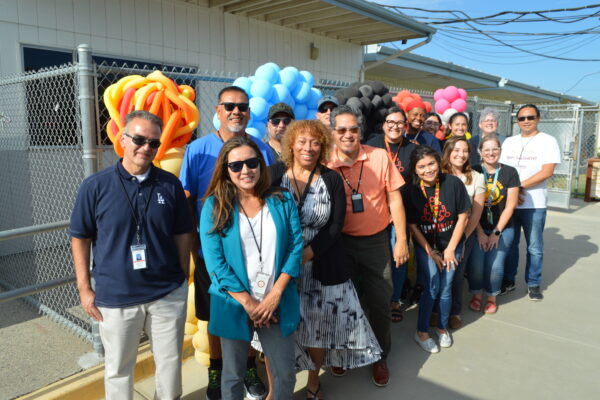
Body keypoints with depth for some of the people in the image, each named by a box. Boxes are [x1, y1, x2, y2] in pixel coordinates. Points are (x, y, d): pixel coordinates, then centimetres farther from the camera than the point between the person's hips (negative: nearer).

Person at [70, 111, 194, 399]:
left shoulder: (170, 184, -2)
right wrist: (84, 288, -1)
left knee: (171, 363, 16)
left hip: (168, 294, 1)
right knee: (118, 367, 16)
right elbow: (80, 238, 0)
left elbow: (182, 234, 4)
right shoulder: (95, 186, -6)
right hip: (115, 297, -1)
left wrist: (182, 277, 4)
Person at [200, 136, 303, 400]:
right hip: (234, 305, -1)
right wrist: (248, 302, -14)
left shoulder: (283, 201, 2)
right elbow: (214, 260, -10)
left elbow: (295, 247, -2)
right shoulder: (215, 205, -4)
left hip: (277, 304, 2)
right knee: (233, 375, 16)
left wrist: (275, 294, -12)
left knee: (285, 374, 12)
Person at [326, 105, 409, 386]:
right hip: (341, 243, 0)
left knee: (379, 302, 10)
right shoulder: (326, 165, -7)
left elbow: (394, 198, -2)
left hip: (376, 241, 0)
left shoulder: (380, 157, -7)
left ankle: (380, 357, 33)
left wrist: (401, 239, -3)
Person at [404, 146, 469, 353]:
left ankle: (443, 328, 29)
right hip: (424, 246, -1)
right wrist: (431, 253, -6)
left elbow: (462, 217, -7)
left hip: (451, 245, 1)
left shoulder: (453, 183, -14)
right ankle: (422, 332, 13)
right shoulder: (411, 191, -13)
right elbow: (412, 225, -6)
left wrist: (450, 249, -6)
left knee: (446, 288, 5)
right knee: (432, 288, -6)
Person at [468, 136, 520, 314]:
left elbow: (510, 206, -2)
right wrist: (480, 232, -7)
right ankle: (476, 295, 15)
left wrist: (496, 232, -5)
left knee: (495, 266, -13)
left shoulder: (510, 172, -2)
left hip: (502, 228, 0)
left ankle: (491, 297, 16)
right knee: (476, 264, -14)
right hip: (478, 228, 0)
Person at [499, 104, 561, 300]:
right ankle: (508, 280, 24)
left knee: (535, 247, 5)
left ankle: (533, 284, 21)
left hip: (534, 204, -3)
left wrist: (520, 186, -15)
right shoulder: (509, 142, 11)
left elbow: (547, 172, -12)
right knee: (509, 243, 11)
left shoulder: (548, 141, -2)